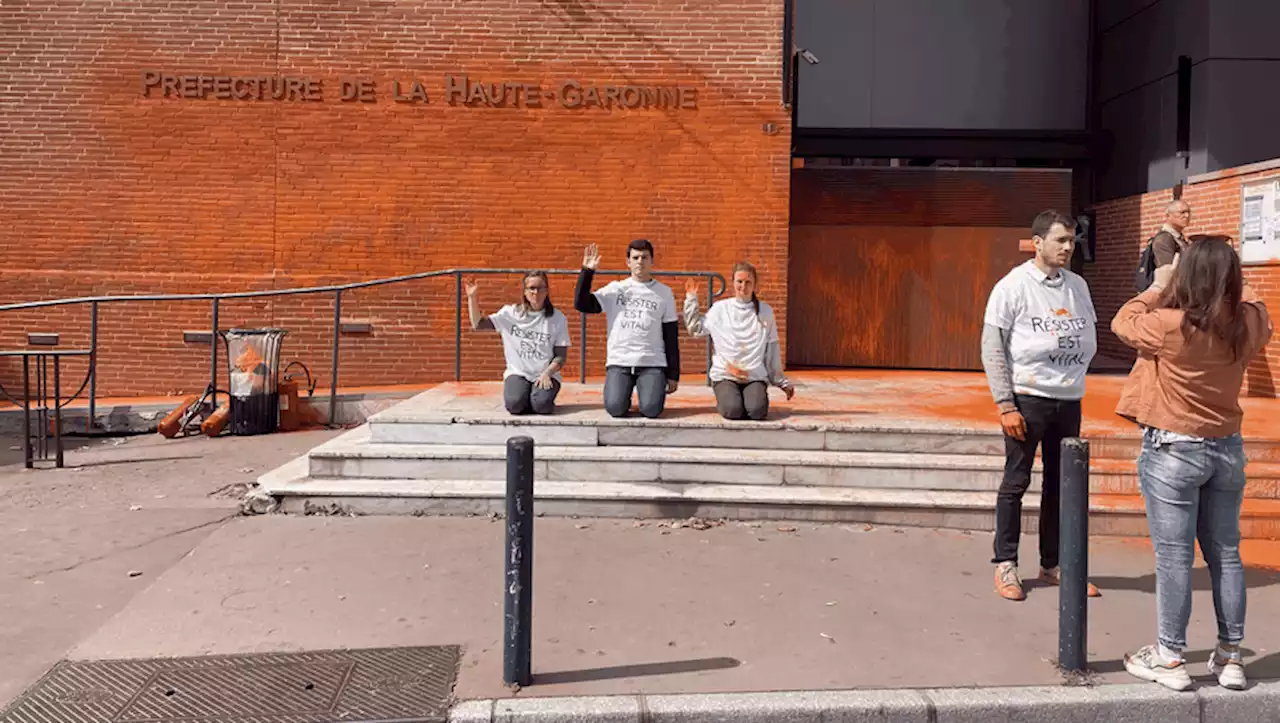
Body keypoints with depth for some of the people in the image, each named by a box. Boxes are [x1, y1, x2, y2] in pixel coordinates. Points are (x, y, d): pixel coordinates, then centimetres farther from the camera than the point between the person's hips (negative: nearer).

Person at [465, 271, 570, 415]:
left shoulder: (558, 318, 0)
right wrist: (472, 297, -10)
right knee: (515, 404, -28)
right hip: (518, 373, 1)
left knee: (541, 405, -30)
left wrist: (547, 373, -17)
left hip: (545, 375, -1)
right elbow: (478, 325, 1)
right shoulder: (510, 313, 3)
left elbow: (561, 356, 0)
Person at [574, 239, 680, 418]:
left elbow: (671, 337, 7)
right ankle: (624, 395, 14)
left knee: (651, 409, -21)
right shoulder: (615, 289, 8)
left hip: (652, 363, 0)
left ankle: (645, 390, 14)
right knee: (615, 408, -21)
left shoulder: (664, 292, 7)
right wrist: (587, 271, -7)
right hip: (619, 362, 0)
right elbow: (581, 304, 0)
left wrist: (673, 374, 4)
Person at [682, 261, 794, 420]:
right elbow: (695, 329, 10)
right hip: (725, 375, 0)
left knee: (757, 411, -27)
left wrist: (782, 382, 13)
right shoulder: (720, 308, 4)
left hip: (755, 376, 1)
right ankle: (725, 400, 9)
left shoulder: (765, 311, 5)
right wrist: (691, 299, 4)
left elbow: (772, 350, 11)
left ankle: (751, 398, 9)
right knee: (733, 410, -27)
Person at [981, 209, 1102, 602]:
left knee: (1061, 484, 11)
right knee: (1016, 482, 2)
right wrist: (1005, 404, -14)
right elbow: (992, 348, -10)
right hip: (1027, 397, -5)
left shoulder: (1077, 286, 9)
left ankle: (1053, 565, 23)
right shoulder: (1013, 286, -7)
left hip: (1069, 399, 5)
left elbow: (1091, 338, 19)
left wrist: (1074, 361, -1)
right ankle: (1006, 565, 12)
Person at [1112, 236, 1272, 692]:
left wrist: (1157, 287, 9)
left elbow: (1122, 323, -1)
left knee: (1174, 557, 1)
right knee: (1225, 554, 14)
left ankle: (1169, 658, 10)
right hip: (1227, 448, 5)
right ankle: (1230, 657, 23)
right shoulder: (1250, 324, -5)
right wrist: (1225, 280, 20)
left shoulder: (1169, 325, -20)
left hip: (1172, 451, -5)